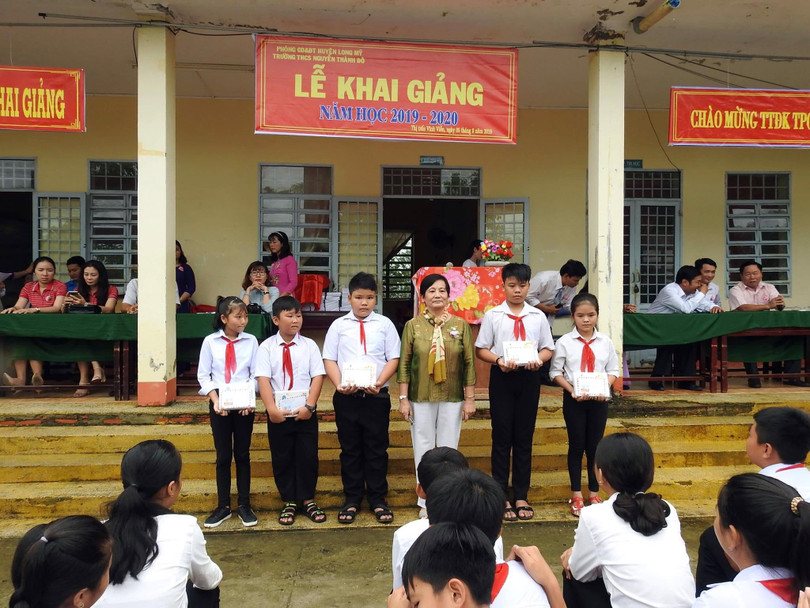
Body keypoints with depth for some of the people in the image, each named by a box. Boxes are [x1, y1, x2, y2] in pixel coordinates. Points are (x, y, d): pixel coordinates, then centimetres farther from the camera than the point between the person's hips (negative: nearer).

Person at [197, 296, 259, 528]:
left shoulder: (251, 341, -1)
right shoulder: (210, 341, -2)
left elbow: (256, 374, 0)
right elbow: (203, 375, 0)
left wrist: (250, 399, -14)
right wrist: (215, 400, -12)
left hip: (244, 404, 0)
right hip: (219, 404, 0)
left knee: (242, 454, 9)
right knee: (223, 456, 8)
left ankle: (244, 505, 20)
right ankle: (223, 506, 21)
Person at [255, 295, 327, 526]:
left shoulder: (309, 345, 1)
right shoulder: (267, 347, -2)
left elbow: (318, 376, -5)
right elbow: (263, 379, -10)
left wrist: (309, 406, -15)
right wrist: (272, 408, -20)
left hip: (305, 413, 1)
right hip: (278, 414, 0)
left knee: (307, 457, 7)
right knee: (281, 458, 9)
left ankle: (307, 500, 25)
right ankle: (289, 502, 26)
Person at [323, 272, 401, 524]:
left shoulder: (385, 324, 5)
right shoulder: (339, 325, 6)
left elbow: (393, 358, 1)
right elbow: (329, 359, 3)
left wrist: (378, 383, -14)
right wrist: (339, 384, -13)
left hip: (377, 396, 0)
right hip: (346, 396, 1)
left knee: (377, 449, 6)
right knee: (350, 449, 9)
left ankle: (377, 499, 19)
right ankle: (351, 499, 22)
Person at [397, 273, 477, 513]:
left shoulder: (461, 325, 2)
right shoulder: (413, 325, 0)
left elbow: (469, 363, 2)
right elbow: (404, 363, 0)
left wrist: (470, 398, 0)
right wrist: (403, 399, -3)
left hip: (452, 398, 0)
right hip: (421, 398, 0)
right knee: (423, 449, 8)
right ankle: (426, 502, 21)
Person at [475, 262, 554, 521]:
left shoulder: (538, 316, 5)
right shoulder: (493, 315, 1)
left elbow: (548, 348, 8)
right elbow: (481, 349, 2)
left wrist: (539, 359, -14)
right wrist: (499, 360, -17)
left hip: (529, 377, 2)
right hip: (501, 376, -1)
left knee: (524, 437, 8)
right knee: (502, 437, 3)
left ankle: (521, 496, 20)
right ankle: (501, 496, 15)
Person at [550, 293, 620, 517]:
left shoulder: (605, 341, 2)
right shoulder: (565, 342, -5)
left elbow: (613, 370, 6)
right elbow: (556, 372, -3)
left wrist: (604, 387, -12)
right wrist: (571, 389, -16)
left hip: (599, 399, 2)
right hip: (573, 399, -2)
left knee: (595, 446, 9)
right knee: (576, 446, 5)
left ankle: (594, 494, 24)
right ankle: (576, 496, 18)